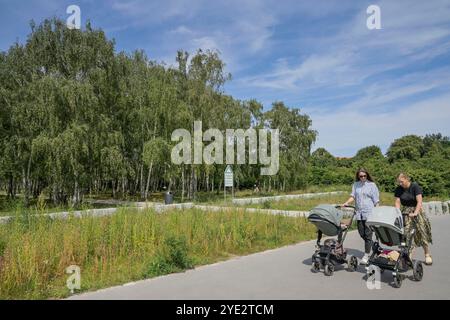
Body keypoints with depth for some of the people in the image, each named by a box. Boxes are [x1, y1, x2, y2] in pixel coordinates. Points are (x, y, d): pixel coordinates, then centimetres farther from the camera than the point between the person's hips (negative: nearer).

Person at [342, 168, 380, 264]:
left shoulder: (372, 185, 1)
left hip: (369, 213, -4)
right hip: (359, 213, 4)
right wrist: (347, 203, -11)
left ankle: (366, 255, 2)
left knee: (368, 234, -4)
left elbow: (376, 200, 0)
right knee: (361, 233, 8)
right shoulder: (355, 185, 11)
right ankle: (373, 246, 33)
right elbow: (353, 196, 7)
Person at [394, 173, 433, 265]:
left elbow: (419, 201, -17)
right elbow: (397, 202, -2)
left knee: (422, 233, -2)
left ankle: (427, 255, 11)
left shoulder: (415, 186, -11)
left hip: (416, 210, -3)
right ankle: (408, 254, 3)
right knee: (406, 233, -5)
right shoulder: (398, 189, 0)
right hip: (405, 212, 3)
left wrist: (415, 213, -27)